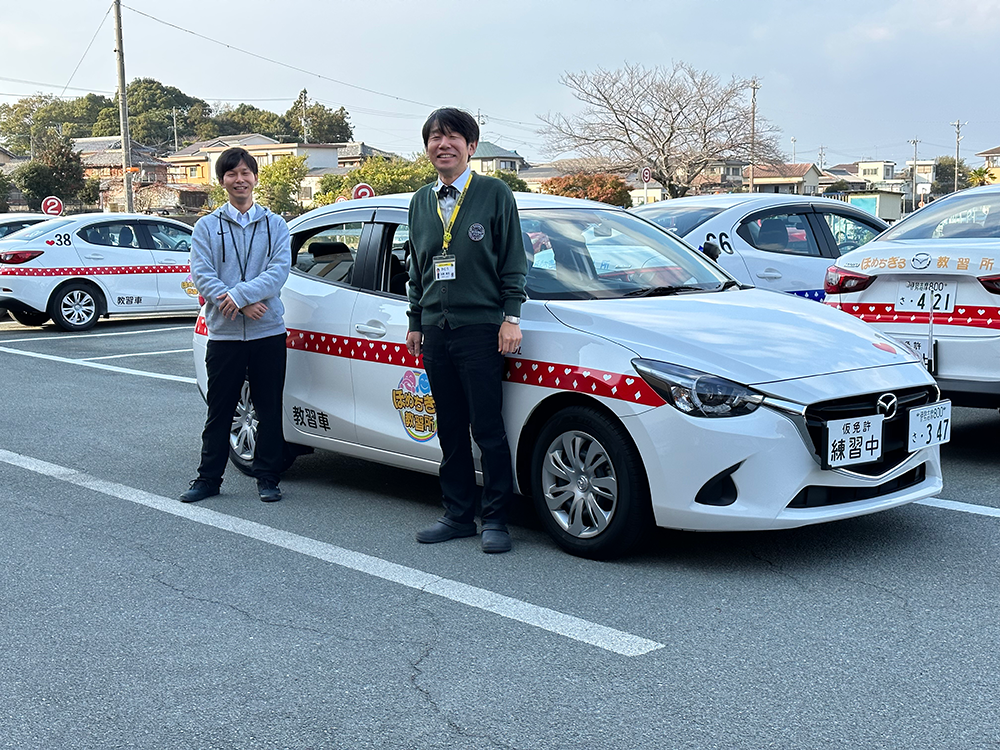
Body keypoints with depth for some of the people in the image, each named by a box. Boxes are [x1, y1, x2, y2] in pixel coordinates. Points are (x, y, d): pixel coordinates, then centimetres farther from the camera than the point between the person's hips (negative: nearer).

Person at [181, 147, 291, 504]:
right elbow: (201, 275, -5)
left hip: (268, 332, 0)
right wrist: (245, 304, -17)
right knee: (219, 411, 6)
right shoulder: (207, 227, 6)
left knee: (269, 410, 6)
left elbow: (279, 270, -6)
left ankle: (267, 478, 17)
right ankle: (208, 478, 17)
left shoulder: (274, 225, 8)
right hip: (224, 334, 0)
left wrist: (239, 294, -20)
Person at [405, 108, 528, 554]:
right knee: (451, 430, 9)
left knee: (488, 429, -4)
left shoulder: (494, 194, 0)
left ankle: (495, 519, 5)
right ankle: (458, 515, 18)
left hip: (479, 329, -5)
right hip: (435, 331, 5)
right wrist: (416, 322, 18)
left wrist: (511, 317, -9)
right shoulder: (421, 202, 15)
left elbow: (513, 262, -1)